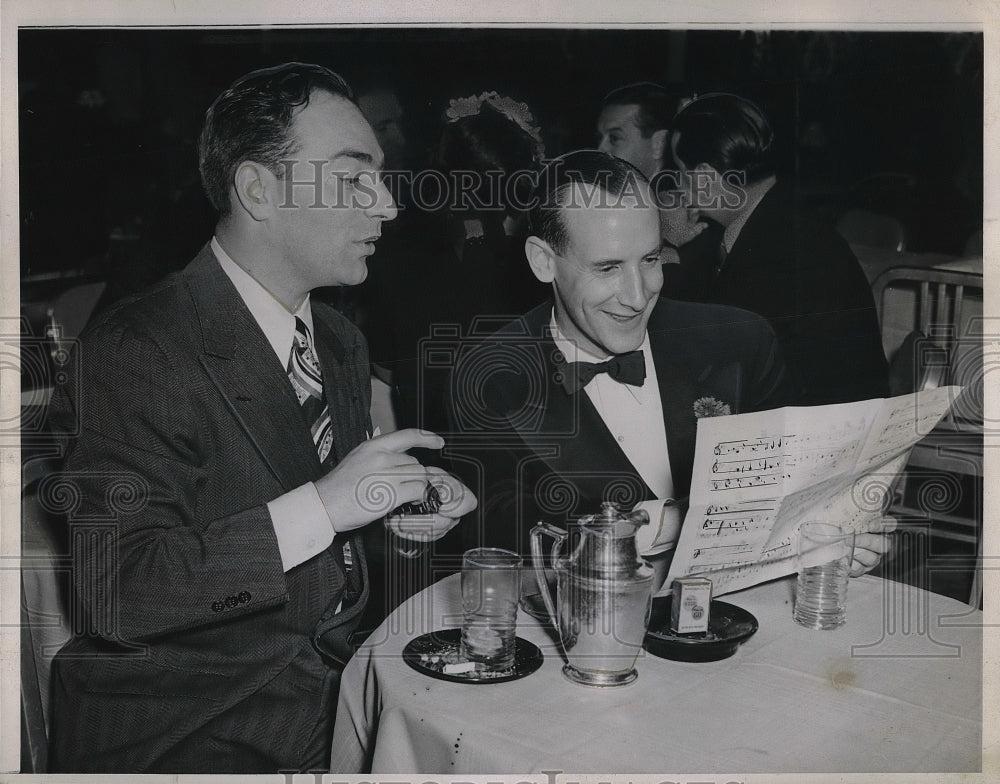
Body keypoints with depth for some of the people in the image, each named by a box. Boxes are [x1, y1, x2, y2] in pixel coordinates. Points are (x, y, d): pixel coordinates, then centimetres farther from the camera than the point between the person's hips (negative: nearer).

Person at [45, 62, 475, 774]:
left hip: (331, 705, 7)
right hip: (183, 736, -7)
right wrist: (318, 508, -27)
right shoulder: (137, 349, -16)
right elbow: (114, 595, -24)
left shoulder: (342, 343, 10)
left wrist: (397, 511, 0)